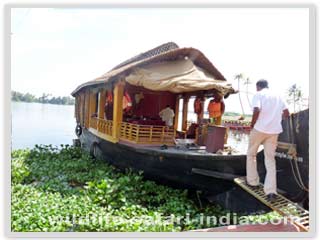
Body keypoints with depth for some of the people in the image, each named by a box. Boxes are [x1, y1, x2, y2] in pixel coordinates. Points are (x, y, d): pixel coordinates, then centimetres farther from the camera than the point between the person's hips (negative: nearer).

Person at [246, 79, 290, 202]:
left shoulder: (258, 94, -2)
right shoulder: (277, 96, 16)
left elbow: (257, 110, -19)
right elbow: (286, 113, 15)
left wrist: (252, 124, -6)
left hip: (259, 129, -4)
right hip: (274, 131, 5)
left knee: (251, 154, 16)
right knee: (270, 159, 6)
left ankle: (252, 181, 25)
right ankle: (271, 191, -2)